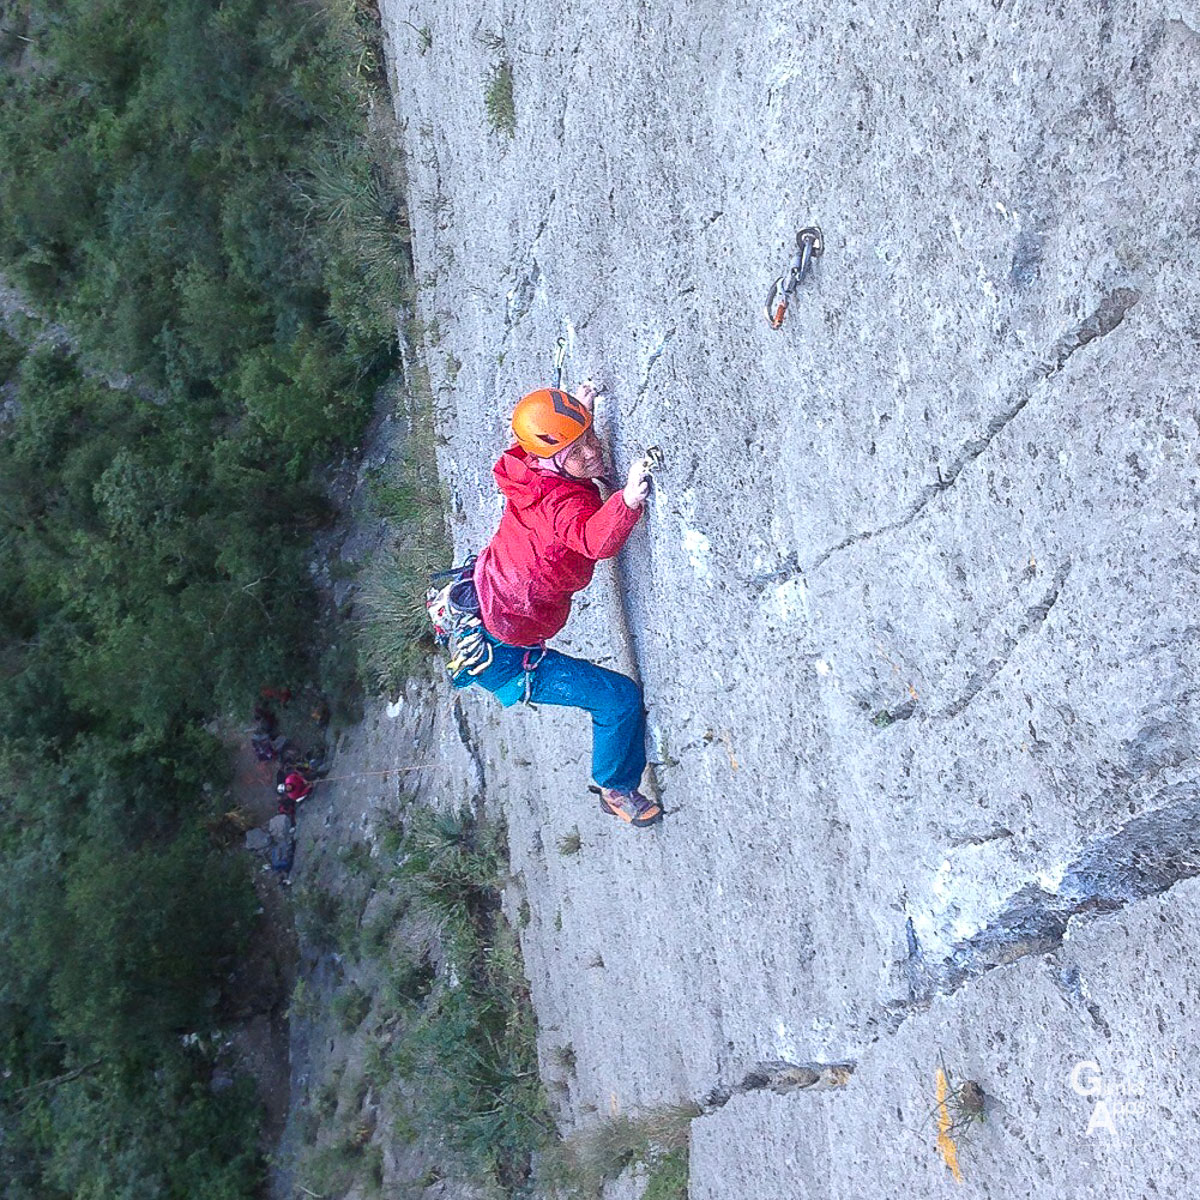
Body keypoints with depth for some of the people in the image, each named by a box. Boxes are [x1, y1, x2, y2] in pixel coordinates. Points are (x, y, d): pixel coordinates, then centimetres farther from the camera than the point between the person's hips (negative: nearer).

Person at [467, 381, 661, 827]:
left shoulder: (530, 469, -7)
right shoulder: (564, 501, -32)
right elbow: (595, 540, -56)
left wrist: (580, 412, 17)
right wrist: (627, 501, -71)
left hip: (476, 600, 9)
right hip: (500, 654, -9)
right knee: (621, 699, -5)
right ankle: (617, 790, 18)